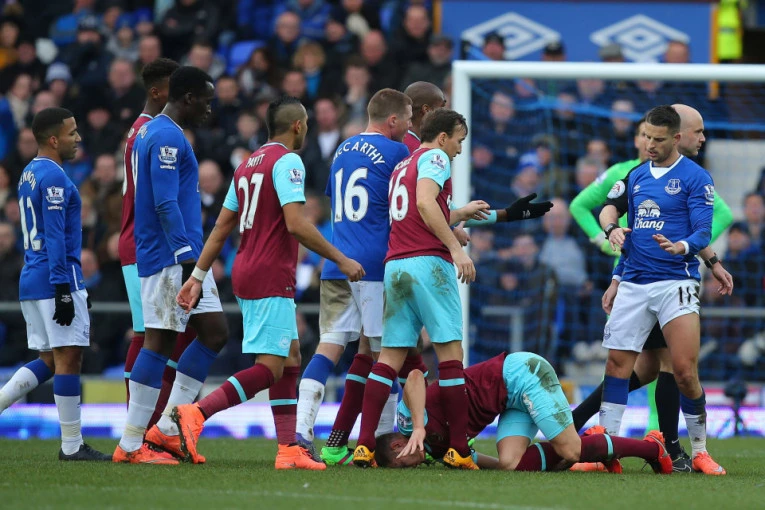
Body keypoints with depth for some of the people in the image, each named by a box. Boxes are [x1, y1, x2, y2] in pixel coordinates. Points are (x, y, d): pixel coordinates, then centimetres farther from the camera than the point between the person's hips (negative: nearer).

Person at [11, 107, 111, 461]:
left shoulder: (28, 175, 17)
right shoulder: (53, 177, -13)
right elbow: (55, 237, -18)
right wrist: (64, 289, -20)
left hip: (30, 281, 9)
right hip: (56, 278, -9)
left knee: (49, 360, 14)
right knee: (68, 359, -5)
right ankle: (72, 446, -4)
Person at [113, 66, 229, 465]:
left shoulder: (151, 133, 18)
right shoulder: (167, 138, -14)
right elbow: (165, 203, -22)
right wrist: (186, 256, -24)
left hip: (186, 257, 10)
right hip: (171, 256, -10)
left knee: (215, 332, 9)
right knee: (159, 341, -8)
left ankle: (166, 429, 9)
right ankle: (131, 444, -4)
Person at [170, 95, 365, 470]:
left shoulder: (248, 164, 17)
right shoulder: (287, 161, -9)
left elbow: (221, 228, 17)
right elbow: (295, 223, -19)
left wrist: (198, 277, 18)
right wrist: (341, 260, -12)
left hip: (246, 273, 10)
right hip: (271, 279, -10)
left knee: (290, 359, 12)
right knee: (269, 368, -11)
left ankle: (288, 449, 7)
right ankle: (196, 414, -23)